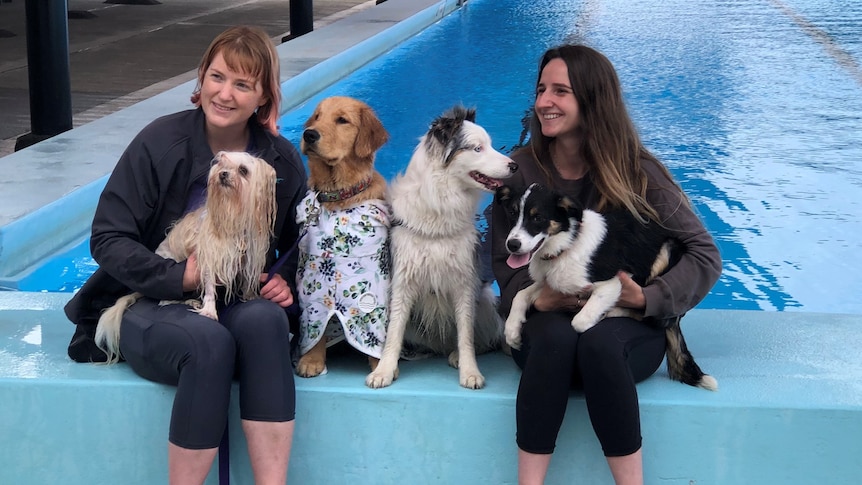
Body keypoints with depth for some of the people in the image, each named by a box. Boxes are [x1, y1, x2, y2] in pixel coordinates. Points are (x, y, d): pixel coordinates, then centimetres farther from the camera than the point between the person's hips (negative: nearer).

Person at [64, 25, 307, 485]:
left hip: (240, 305, 3)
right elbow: (108, 239, -7)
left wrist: (286, 282, -7)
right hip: (152, 307, -2)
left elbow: (297, 246, 15)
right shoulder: (161, 142, -7)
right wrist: (179, 277, -20)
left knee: (266, 319, -34)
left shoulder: (282, 159, 3)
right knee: (208, 341, -37)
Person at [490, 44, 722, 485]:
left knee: (599, 341, -37)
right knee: (556, 337, -35)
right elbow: (504, 261, 3)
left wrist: (648, 297, -20)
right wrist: (537, 297, -18)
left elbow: (704, 255, -5)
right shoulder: (520, 170, 1)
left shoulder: (637, 171, -5)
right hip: (546, 317, 1)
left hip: (626, 323, -1)